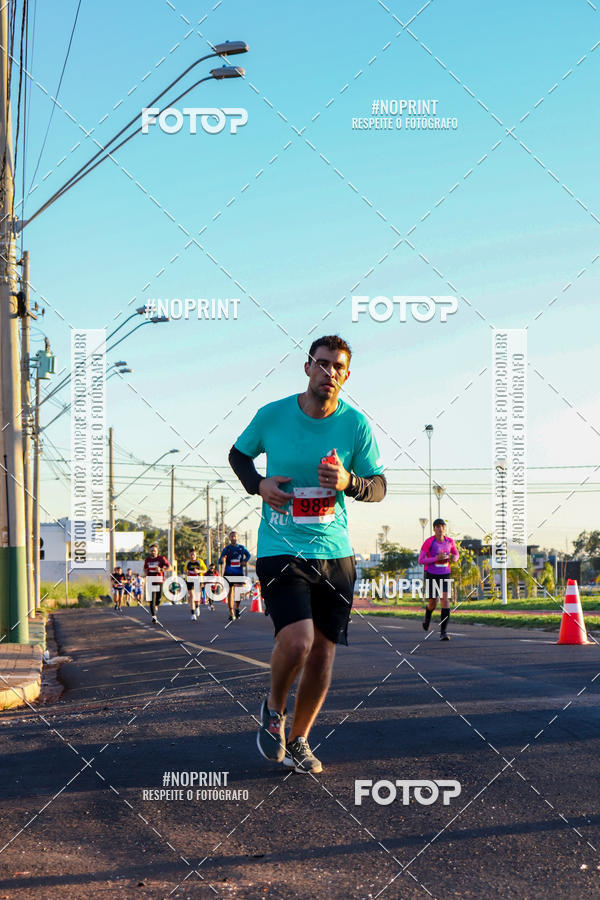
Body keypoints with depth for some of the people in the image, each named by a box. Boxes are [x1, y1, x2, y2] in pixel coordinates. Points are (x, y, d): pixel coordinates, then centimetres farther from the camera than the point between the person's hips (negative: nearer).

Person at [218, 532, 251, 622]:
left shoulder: (241, 547, 7)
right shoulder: (226, 549, 1)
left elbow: (248, 555, 23)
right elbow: (220, 561, -2)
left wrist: (245, 561, 2)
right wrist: (222, 559, -27)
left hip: (239, 573, 2)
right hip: (229, 573, -1)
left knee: (239, 591, -4)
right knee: (230, 592, -3)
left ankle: (237, 608, 20)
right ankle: (231, 613, 2)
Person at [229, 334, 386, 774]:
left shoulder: (356, 424, -1)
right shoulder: (272, 415, -3)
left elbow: (379, 486, 4)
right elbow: (238, 453, 14)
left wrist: (349, 482, -18)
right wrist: (258, 484, -6)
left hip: (335, 553, 3)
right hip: (280, 549, -3)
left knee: (323, 652, 6)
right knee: (297, 640, -21)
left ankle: (298, 739, 29)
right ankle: (274, 708, 11)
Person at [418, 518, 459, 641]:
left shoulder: (449, 541, -1)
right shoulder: (428, 542, -14)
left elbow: (456, 553, 18)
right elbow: (420, 561, -14)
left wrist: (454, 558, -9)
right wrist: (436, 558, -27)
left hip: (445, 576, 2)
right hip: (431, 576, -2)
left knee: (446, 601, -17)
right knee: (433, 604, 11)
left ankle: (443, 632, -15)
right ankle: (427, 617, 50)